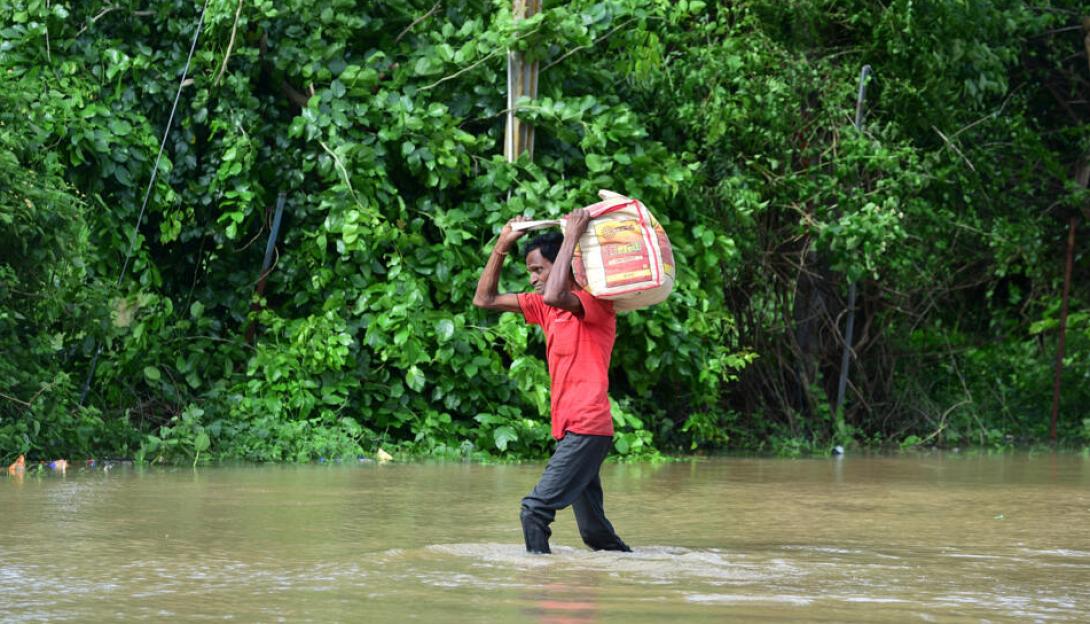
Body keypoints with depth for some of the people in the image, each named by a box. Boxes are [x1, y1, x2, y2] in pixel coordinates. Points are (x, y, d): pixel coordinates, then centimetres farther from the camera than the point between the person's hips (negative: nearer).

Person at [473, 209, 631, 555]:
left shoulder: (597, 304, -9)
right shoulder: (545, 308, 16)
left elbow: (554, 296, -31)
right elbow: (485, 299, 18)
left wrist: (572, 237, -23)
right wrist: (502, 245, 9)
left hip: (586, 430, -9)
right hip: (568, 431, 9)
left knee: (535, 510, -18)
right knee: (595, 532, 12)